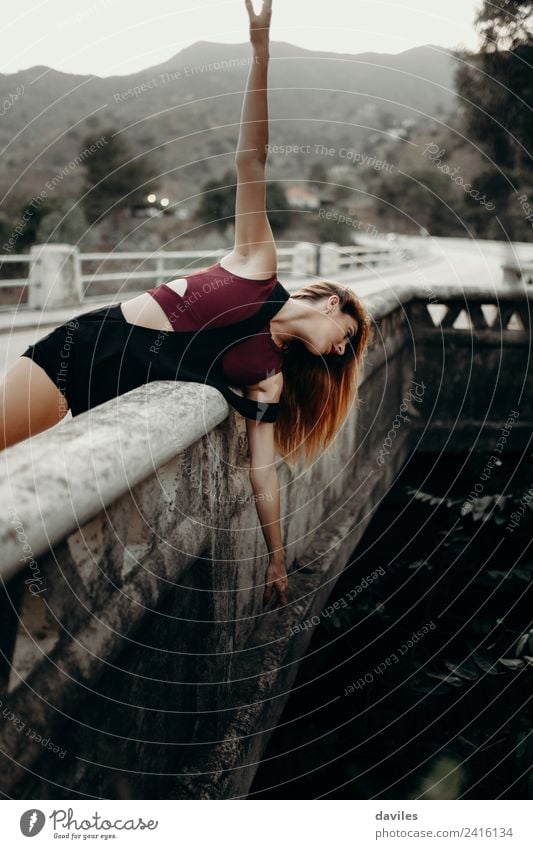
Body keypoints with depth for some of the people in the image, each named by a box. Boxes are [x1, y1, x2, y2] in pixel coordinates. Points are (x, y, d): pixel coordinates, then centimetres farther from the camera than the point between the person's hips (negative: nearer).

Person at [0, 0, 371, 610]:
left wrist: (276, 561, 8)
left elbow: (263, 473, 7)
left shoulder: (269, 377, 4)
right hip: (84, 344, -2)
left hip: (106, 393, 2)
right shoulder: (259, 267, -2)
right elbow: (250, 160, -7)